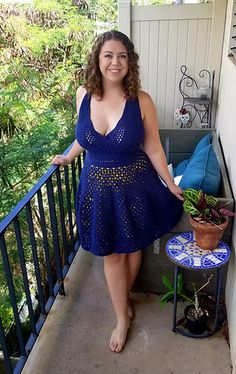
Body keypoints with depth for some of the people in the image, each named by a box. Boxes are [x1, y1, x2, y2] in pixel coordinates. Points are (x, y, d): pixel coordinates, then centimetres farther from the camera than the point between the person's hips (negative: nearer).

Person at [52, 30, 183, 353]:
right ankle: (123, 317, 35)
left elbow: (153, 148, -6)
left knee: (132, 248, 17)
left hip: (134, 188, -2)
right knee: (111, 254, 13)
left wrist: (171, 186, 1)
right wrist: (67, 157, 24)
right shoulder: (84, 95, -7)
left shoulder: (141, 101, -16)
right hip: (98, 187, 2)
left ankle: (123, 299, 48)